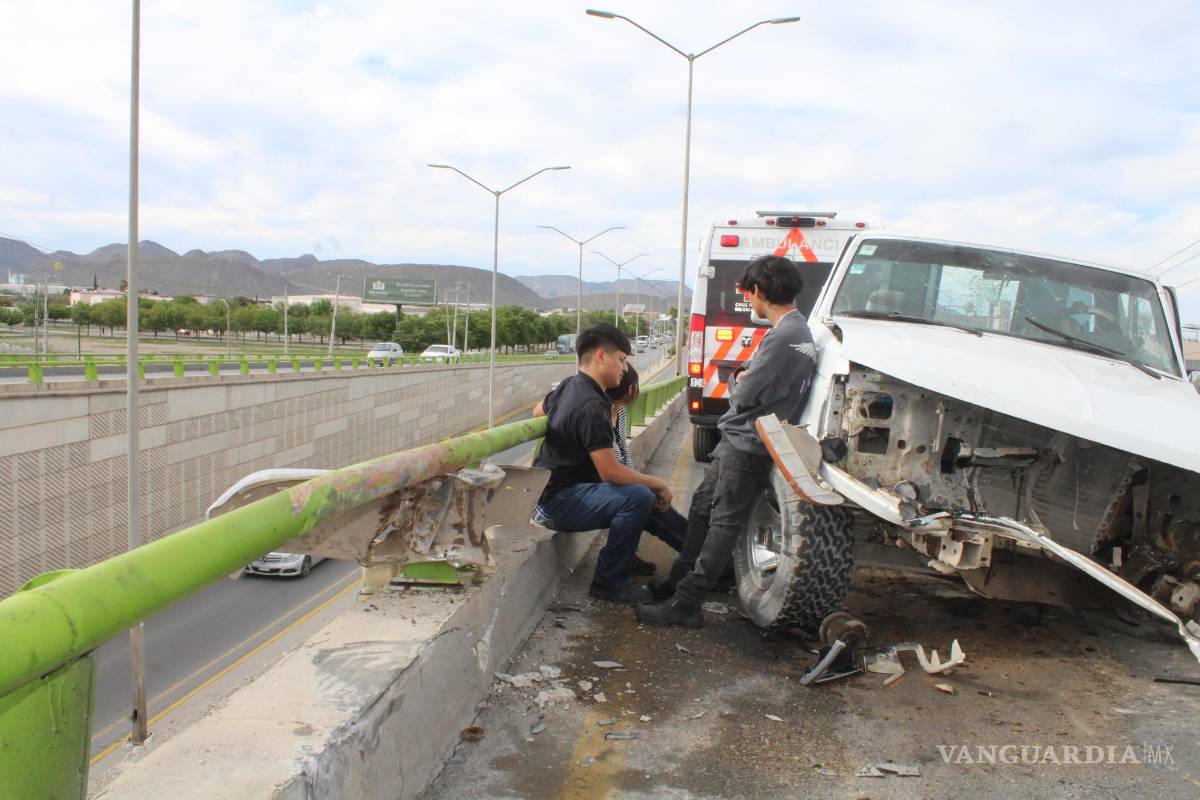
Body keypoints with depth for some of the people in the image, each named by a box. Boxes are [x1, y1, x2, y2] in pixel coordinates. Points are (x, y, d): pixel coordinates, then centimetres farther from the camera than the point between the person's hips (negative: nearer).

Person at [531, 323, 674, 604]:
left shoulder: (568, 386, 9)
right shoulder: (593, 406, -22)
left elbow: (539, 410, 32)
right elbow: (610, 471, -25)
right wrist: (657, 483, -12)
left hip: (549, 489, 11)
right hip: (559, 502, -11)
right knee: (638, 497, -26)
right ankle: (609, 582, -13)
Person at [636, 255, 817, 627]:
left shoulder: (784, 336, -22)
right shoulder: (795, 330, 11)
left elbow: (745, 396, -20)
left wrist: (739, 381, -1)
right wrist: (744, 376, 1)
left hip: (748, 447, -10)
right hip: (739, 439, 10)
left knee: (723, 524, -4)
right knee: (702, 508, 17)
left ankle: (685, 604, 1)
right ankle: (680, 580, 29)